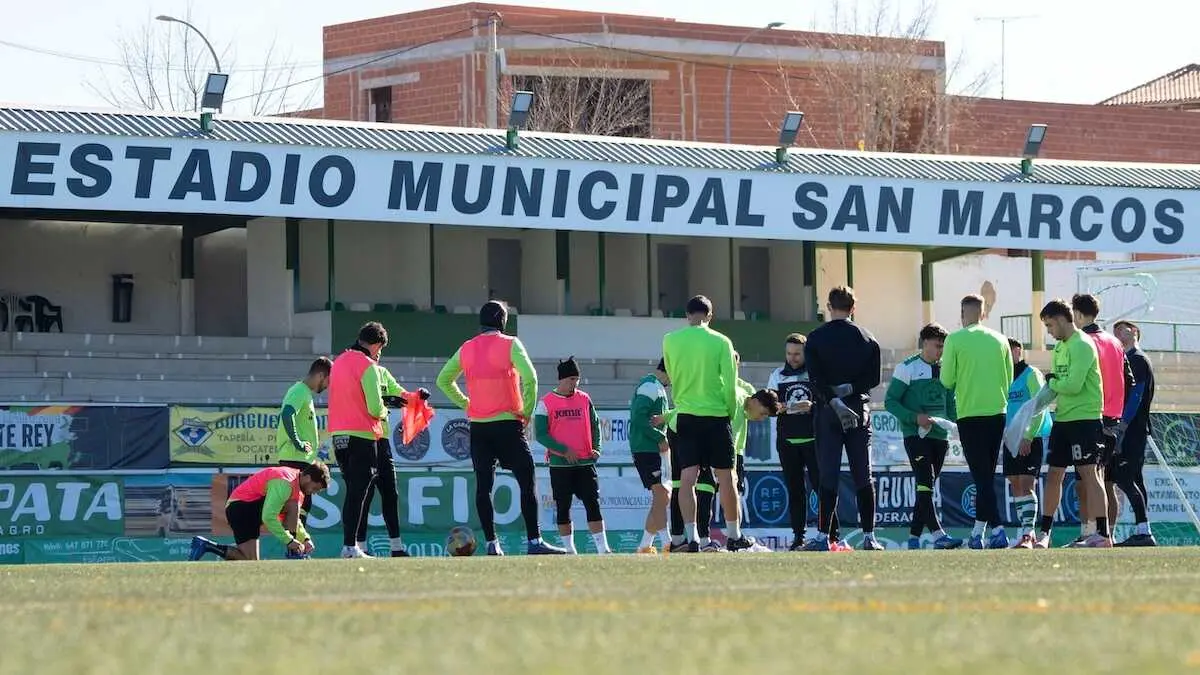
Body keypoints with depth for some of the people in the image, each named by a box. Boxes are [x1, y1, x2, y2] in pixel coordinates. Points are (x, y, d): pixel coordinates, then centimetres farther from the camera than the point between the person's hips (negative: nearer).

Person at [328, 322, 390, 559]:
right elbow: (375, 408, -15)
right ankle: (350, 547, -11)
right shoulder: (368, 366, -10)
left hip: (338, 435, 8)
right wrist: (383, 413, 7)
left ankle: (349, 543, 14)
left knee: (352, 490, 14)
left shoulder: (338, 362, 15)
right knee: (358, 492, -7)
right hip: (362, 436, -8)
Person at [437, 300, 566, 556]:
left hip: (478, 426, 4)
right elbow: (529, 377, -18)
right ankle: (534, 542, -9)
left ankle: (492, 544, 4)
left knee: (483, 486, 7)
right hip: (507, 424, -4)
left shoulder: (466, 349, 8)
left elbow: (443, 380, 16)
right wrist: (527, 411, -7)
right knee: (527, 482, -1)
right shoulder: (510, 344, -6)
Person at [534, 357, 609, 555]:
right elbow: (540, 434, -6)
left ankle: (602, 548, -6)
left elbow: (595, 424, 16)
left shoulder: (584, 399, 8)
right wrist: (564, 450, -13)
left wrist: (596, 448, 0)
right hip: (560, 464, -2)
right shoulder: (546, 403, -3)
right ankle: (569, 549, 10)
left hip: (585, 463, 2)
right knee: (563, 507, 3)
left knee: (593, 504, -4)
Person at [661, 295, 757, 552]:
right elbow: (730, 384, -5)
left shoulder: (670, 341, 1)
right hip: (716, 415, -1)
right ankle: (735, 536, 14)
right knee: (725, 477, 7)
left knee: (687, 478, -1)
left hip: (686, 415, 1)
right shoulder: (721, 342, -5)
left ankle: (690, 536, -10)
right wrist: (731, 412, 10)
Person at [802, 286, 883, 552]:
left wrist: (834, 400, -15)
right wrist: (851, 389, -6)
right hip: (860, 409, 2)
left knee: (828, 476, -2)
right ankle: (869, 537, 1)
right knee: (863, 477, 4)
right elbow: (874, 378, 1)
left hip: (827, 412, -2)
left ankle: (823, 537, -7)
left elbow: (816, 379, -10)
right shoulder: (867, 339, 8)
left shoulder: (815, 338, 1)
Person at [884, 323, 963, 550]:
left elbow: (950, 402, 22)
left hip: (939, 436, 6)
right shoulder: (907, 368, -4)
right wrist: (915, 417, -18)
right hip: (915, 435, -6)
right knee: (925, 484, -17)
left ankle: (914, 537, 14)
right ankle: (938, 535, -27)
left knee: (927, 488, 8)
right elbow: (890, 401, -5)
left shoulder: (944, 369, 13)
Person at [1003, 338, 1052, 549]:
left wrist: (1028, 437, -20)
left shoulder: (1031, 375, -6)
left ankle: (1027, 534, -19)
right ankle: (1028, 533, 15)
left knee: (1026, 484, -15)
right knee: (1015, 486, 8)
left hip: (1032, 438, -8)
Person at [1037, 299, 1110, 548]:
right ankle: (1044, 534, 16)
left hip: (1085, 418, -9)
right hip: (1063, 419, 9)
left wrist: (1052, 384, -5)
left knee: (1088, 473, -10)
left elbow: (1073, 385, -21)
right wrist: (1052, 383, 0)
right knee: (1053, 474, 10)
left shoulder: (1081, 345, -13)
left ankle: (1103, 534, -10)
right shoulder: (1061, 346, 16)